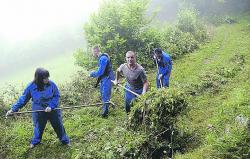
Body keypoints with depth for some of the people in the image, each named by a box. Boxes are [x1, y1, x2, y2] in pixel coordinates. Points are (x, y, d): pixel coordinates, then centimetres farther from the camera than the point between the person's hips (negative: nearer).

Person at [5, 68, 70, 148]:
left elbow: (56, 96, -11)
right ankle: (35, 141, 51)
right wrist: (14, 109, -9)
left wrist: (51, 106, -25)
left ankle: (65, 140, 37)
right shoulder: (31, 87, -18)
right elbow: (23, 98, -7)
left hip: (53, 110, 0)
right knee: (39, 127, 22)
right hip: (39, 112, 1)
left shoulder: (51, 84, -20)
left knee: (58, 125, 13)